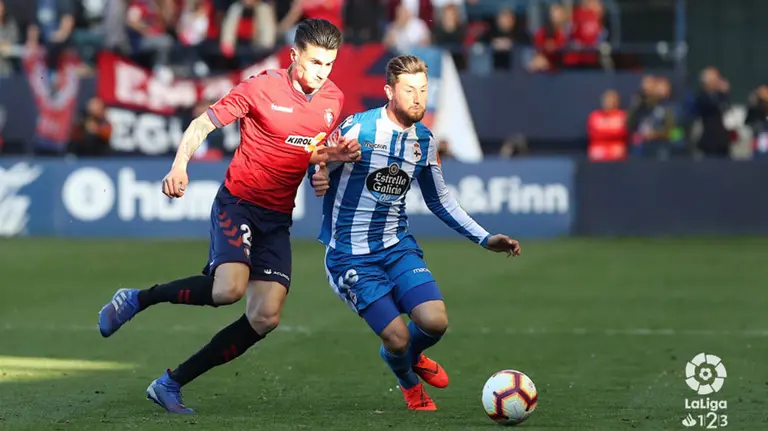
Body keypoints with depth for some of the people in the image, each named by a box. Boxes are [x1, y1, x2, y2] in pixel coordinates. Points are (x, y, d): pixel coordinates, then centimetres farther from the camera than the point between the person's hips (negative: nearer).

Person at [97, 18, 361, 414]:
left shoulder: (333, 99, 6)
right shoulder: (261, 88, -11)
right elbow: (203, 124, -8)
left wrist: (335, 155, -2)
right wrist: (179, 166, -25)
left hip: (277, 218, 6)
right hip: (237, 203, -6)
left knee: (266, 317, -8)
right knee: (229, 288, -30)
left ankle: (170, 384, 2)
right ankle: (137, 300, -5)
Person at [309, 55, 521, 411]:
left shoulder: (425, 141, 4)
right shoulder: (358, 128, -14)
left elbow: (439, 200, 16)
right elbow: (319, 168, -9)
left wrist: (485, 239, 11)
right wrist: (318, 177, -34)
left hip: (398, 246, 5)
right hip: (350, 254, -5)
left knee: (435, 323, -16)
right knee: (398, 338, -14)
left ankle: (412, 355, 23)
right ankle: (409, 383, 25)